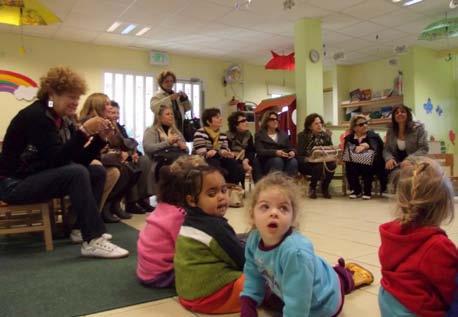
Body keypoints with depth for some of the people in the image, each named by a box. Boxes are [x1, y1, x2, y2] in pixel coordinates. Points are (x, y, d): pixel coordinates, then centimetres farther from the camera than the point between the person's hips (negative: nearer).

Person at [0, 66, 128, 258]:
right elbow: (57, 159, -28)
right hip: (15, 184, -8)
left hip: (39, 177, 9)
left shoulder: (62, 120, 6)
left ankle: (83, 227, -1)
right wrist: (83, 131, -31)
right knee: (77, 173, -30)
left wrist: (100, 138, -11)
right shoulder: (35, 116, -18)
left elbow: (79, 160, 1)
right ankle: (92, 241, -26)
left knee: (97, 172, -3)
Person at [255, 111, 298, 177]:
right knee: (277, 160, -35)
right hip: (267, 161, -3)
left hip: (284, 159, 4)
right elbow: (260, 151, -9)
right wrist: (275, 152, -25)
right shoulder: (259, 135, 6)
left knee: (293, 161, -29)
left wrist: (292, 152, -12)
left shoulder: (283, 134, 22)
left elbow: (290, 147, 14)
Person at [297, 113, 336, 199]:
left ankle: (324, 188, -2)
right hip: (306, 164, -3)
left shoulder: (326, 135, 1)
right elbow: (299, 156, -13)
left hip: (323, 163, 4)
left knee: (332, 164, -29)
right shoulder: (302, 136, -9)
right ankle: (312, 188, -5)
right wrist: (308, 159, -34)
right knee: (319, 166, -35)